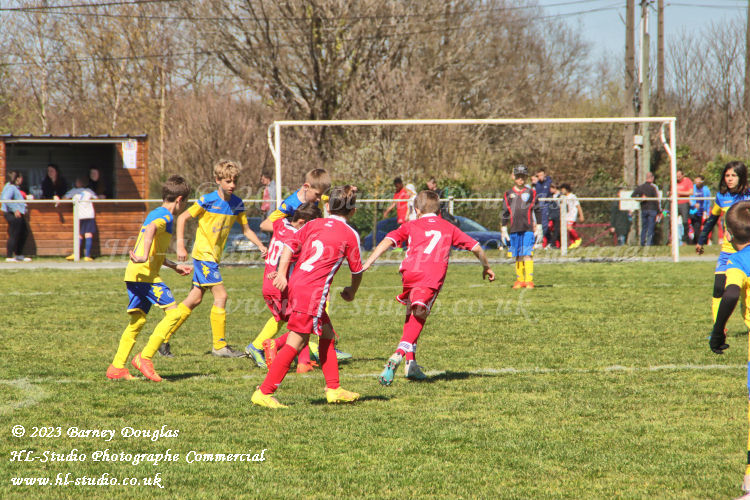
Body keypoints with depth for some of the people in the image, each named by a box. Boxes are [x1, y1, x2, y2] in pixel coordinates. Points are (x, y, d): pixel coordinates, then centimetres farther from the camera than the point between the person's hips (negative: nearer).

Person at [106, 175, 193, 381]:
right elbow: (151, 230, -31)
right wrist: (144, 258, -40)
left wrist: (175, 266, 40)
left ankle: (117, 367, 7)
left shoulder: (154, 214, 24)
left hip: (134, 274, 10)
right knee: (173, 312, -8)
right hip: (146, 274, -10)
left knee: (137, 320, 10)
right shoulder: (165, 217, -7)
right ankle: (145, 357, -11)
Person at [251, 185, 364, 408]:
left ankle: (333, 389, 21)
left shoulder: (314, 224, 15)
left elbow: (291, 245, 3)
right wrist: (352, 292, 30)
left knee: (327, 334, 19)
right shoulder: (350, 235, 4)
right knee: (297, 341, -7)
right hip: (313, 290, -7)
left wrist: (282, 274, -3)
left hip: (296, 283, 7)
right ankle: (264, 393, -12)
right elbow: (357, 270, 12)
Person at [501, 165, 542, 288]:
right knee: (518, 256, 6)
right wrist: (504, 229, 10)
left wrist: (538, 228, 5)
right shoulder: (508, 194, 12)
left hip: (528, 228, -3)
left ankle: (529, 280, -13)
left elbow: (537, 211, 8)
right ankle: (519, 280, 12)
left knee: (527, 255, -11)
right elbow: (505, 213, 14)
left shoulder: (531, 193, 6)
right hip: (514, 230, 3)